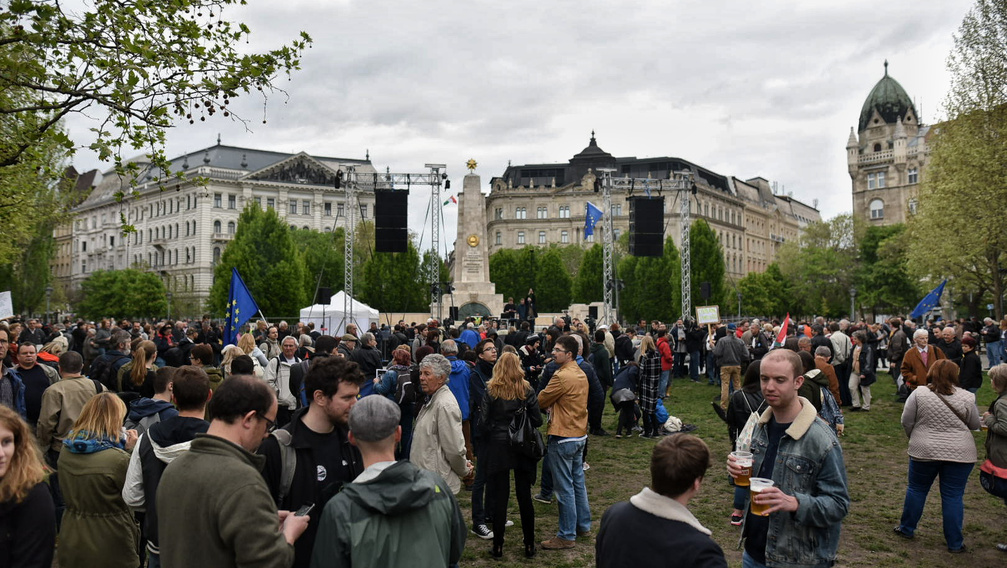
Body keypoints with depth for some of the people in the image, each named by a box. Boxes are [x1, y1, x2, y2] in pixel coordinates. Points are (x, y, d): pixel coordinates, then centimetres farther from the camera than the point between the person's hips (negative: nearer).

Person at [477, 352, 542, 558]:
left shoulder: (491, 392, -7)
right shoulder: (527, 390, -4)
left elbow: (483, 424, -9)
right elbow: (537, 420, -4)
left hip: (497, 448, -1)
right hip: (522, 449, 1)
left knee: (499, 498, 6)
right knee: (525, 497, 10)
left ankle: (498, 547, 13)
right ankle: (529, 546, 18)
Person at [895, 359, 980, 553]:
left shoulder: (919, 394, -7)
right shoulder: (967, 397, -5)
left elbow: (906, 422, -4)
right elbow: (975, 425, 5)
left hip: (924, 451, 0)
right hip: (960, 454, 0)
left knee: (916, 489, 16)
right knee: (954, 496, 7)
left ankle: (907, 529, 28)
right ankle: (955, 543, 14)